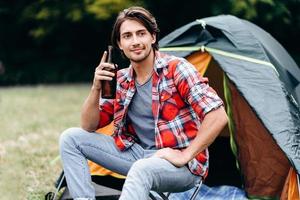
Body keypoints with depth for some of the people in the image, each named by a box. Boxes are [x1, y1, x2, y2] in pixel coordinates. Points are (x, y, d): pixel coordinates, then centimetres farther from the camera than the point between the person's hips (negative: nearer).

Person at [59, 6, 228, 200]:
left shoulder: (176, 69, -13)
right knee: (71, 138, 0)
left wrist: (185, 156, -21)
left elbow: (218, 116, -21)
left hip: (176, 163, -7)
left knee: (142, 170, -41)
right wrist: (96, 89, -9)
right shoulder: (121, 80, 7)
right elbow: (89, 127, 8)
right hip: (138, 155, 7)